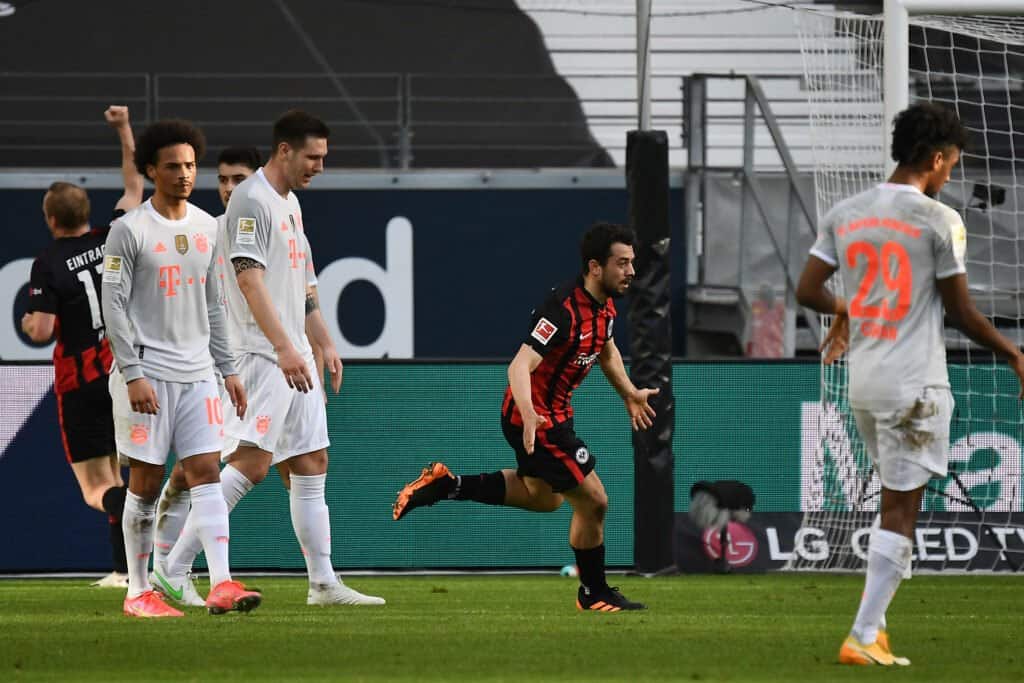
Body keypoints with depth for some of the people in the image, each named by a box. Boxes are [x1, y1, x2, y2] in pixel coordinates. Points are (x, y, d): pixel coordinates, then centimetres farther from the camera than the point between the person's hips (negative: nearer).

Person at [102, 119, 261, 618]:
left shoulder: (207, 228, 12)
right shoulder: (129, 230, -5)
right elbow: (114, 305, -8)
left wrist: (228, 370, 15)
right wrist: (133, 375, -15)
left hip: (196, 373, 5)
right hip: (147, 374, -5)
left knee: (206, 473, -6)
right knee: (145, 481, -1)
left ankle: (220, 585, -14)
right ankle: (138, 592, 7)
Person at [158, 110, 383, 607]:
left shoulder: (290, 203, 18)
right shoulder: (252, 200, -12)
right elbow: (249, 278, -21)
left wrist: (324, 344, 24)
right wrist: (283, 347, -27)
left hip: (294, 356, 10)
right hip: (262, 355, -10)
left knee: (311, 464, 8)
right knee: (251, 462, -15)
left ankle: (323, 583, 11)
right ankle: (174, 569, -14)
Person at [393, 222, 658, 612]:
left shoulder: (604, 305, 0)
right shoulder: (564, 309, -29)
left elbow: (607, 351, 24)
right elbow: (520, 367, -36)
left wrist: (629, 394, 31)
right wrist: (528, 415, -52)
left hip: (555, 413, 10)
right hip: (535, 416, -10)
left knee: (544, 497, 27)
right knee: (593, 501, -5)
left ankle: (446, 486, 27)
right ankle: (594, 594, 14)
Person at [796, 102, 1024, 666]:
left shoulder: (844, 214, 5)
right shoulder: (939, 221, -11)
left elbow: (807, 290, 8)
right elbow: (961, 312, -8)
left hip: (863, 384, 6)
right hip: (914, 386, -6)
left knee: (897, 501, 21)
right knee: (900, 510, -1)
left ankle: (874, 618, 15)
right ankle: (863, 637, -4)